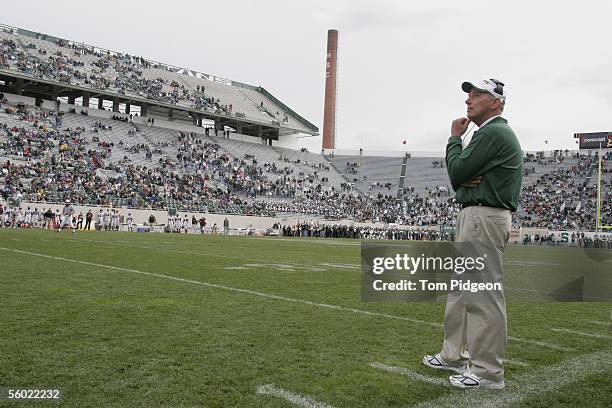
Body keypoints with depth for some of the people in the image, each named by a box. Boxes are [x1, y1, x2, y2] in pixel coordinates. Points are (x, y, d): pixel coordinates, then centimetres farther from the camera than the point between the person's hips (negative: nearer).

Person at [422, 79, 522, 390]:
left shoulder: (493, 133, -12)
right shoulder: (492, 132, 22)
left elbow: (457, 170, -15)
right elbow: (456, 177, 18)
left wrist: (454, 137, 0)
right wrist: (464, 180, -6)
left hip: (485, 218, -11)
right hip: (473, 215, 11)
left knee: (483, 295, -8)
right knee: (460, 290, 17)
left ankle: (488, 372, -1)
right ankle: (455, 355, 28)